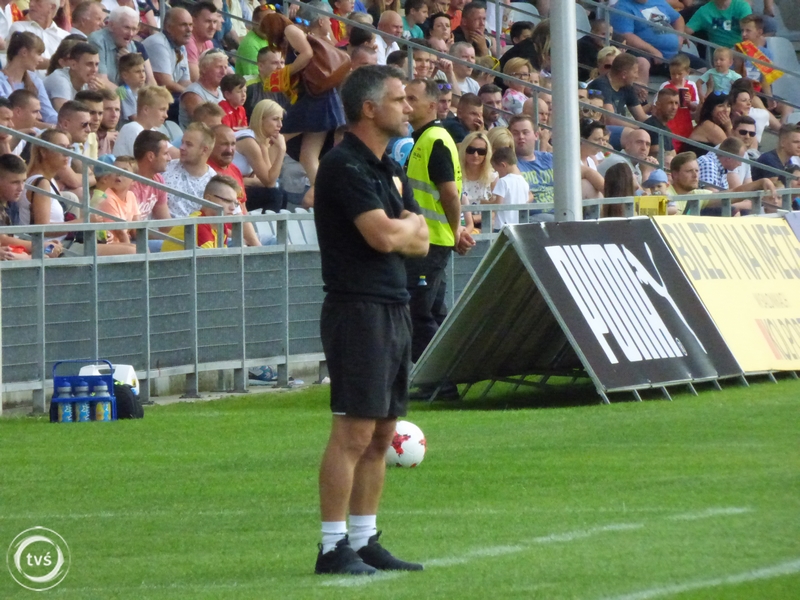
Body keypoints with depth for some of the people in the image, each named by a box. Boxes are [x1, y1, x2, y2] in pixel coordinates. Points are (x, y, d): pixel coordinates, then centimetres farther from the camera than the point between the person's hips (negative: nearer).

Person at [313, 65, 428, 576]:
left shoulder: (390, 170, 17)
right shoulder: (344, 166, -12)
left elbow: (420, 241, 15)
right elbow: (382, 235, -20)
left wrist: (399, 230, -6)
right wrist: (410, 227, 1)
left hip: (394, 308, 9)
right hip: (358, 309, -9)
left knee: (382, 435, 9)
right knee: (354, 432, -10)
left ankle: (366, 541, 13)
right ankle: (334, 548, -9)